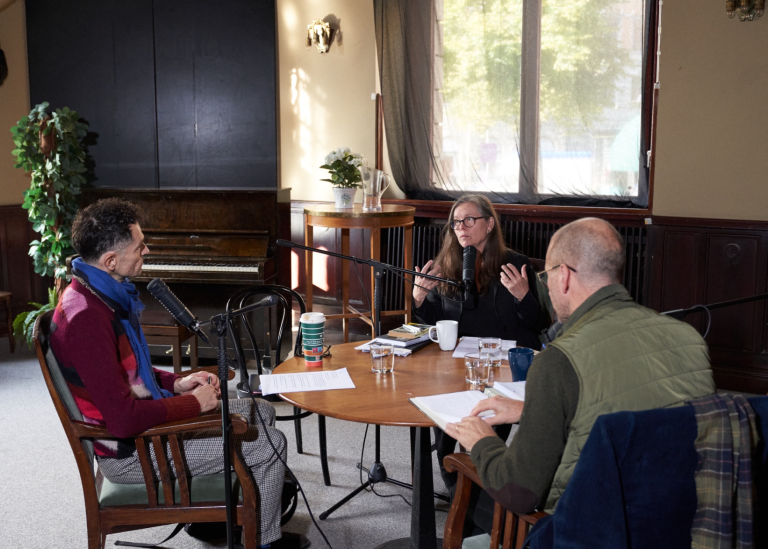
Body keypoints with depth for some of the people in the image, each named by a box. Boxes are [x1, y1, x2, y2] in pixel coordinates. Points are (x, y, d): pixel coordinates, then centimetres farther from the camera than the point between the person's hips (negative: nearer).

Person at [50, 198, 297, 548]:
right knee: (269, 445, -9)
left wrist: (176, 383, 1)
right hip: (129, 451, -10)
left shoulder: (100, 294, 2)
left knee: (261, 413, 18)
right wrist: (193, 403, -19)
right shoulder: (86, 318, -30)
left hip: (143, 417, 10)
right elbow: (124, 420, -33)